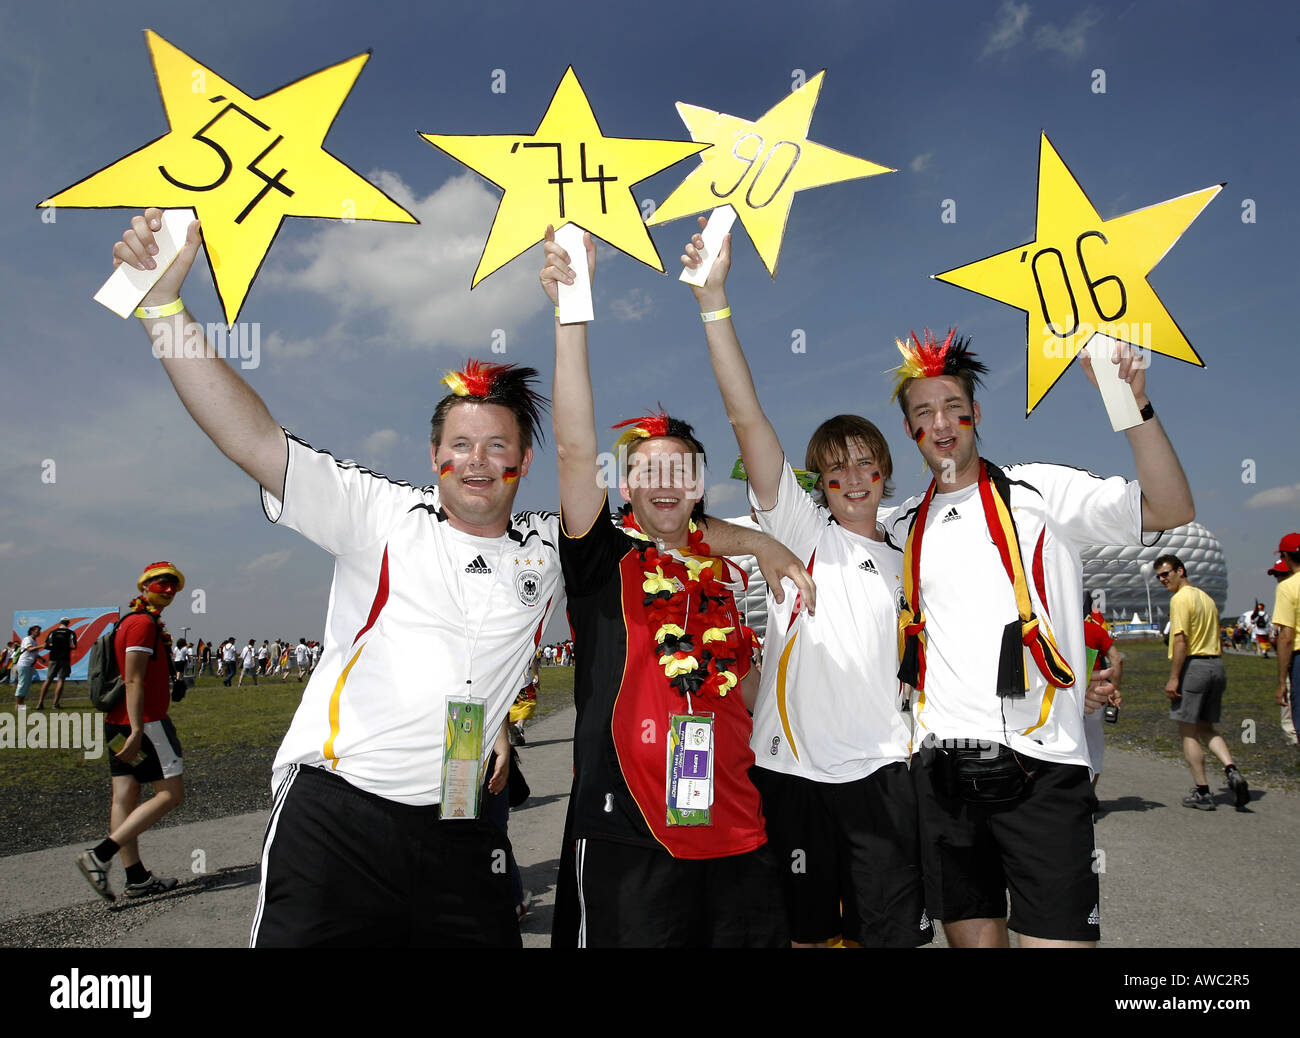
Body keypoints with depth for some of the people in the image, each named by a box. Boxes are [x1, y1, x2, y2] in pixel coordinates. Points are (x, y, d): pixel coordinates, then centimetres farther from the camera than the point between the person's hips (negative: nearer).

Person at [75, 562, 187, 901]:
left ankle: (136, 878, 16)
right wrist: (137, 731, -23)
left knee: (124, 798, 8)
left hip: (119, 723, 10)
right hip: (145, 722, -10)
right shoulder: (144, 623, -12)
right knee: (171, 794, -6)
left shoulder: (130, 622, 19)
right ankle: (100, 856, -10)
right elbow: (134, 680, -19)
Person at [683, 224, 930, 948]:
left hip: (882, 771, 3)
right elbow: (746, 415, -10)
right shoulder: (800, 529, 2)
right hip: (795, 767, -3)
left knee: (894, 932, 7)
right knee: (807, 934, 10)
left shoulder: (905, 564, 15)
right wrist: (714, 296, -18)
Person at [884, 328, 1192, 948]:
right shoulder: (903, 528, 14)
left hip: (1040, 764, -4)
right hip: (943, 768, 4)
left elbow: (1170, 510, -10)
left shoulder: (1040, 491, 2)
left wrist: (1133, 404, -21)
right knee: (973, 938, 13)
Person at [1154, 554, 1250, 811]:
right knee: (1206, 728, 16)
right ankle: (1232, 770, -5)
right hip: (1215, 665, 9)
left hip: (1193, 665, -9)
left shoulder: (1180, 598, -10)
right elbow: (1217, 639, 18)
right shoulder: (1206, 597, 17)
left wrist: (1173, 678, -17)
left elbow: (1181, 640, -18)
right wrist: (1217, 670, 21)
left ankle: (1202, 793, 2)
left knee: (1188, 731, 0)